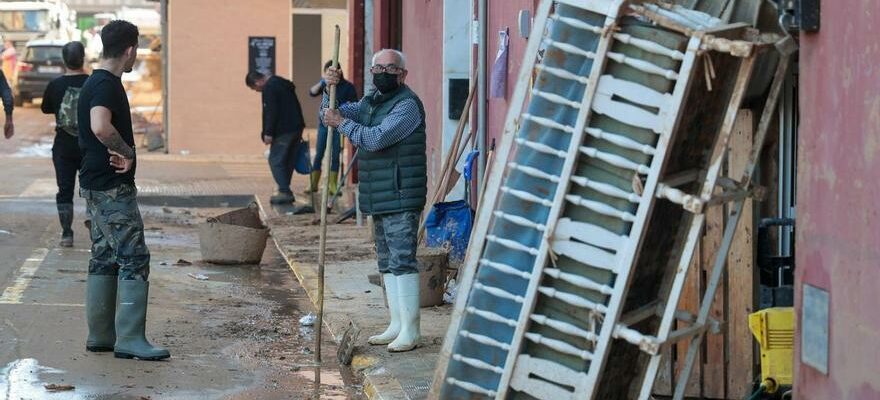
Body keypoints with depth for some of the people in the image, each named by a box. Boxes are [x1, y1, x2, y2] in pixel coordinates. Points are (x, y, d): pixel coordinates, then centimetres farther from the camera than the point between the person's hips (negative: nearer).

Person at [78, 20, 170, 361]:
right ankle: (129, 340, -9)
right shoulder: (106, 85, -17)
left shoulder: (98, 83, 15)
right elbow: (101, 127, -34)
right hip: (112, 188, -10)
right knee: (134, 259, -9)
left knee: (105, 257, 14)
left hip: (98, 185, 10)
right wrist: (128, 153, -20)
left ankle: (100, 335, 19)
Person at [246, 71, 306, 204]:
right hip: (296, 127, 10)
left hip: (283, 131, -10)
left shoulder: (269, 88, -11)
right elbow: (296, 106, 22)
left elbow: (271, 112, -19)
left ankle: (285, 192, -11)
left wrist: (268, 133, -17)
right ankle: (285, 191, 18)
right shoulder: (284, 84, 19)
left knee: (276, 161, -5)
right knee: (288, 161, 14)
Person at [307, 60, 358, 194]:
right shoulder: (325, 85, 5)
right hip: (324, 123, 2)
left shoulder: (348, 87, -2)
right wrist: (321, 83, -26)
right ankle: (313, 184, 7)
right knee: (318, 155, 1)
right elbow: (312, 93, -9)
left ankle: (333, 186, 5)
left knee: (335, 156, 1)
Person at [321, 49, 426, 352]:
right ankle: (397, 325, 21)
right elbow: (332, 115, 16)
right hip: (378, 199, 9)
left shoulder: (407, 105, -12)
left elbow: (376, 138, -21)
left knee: (402, 261, -11)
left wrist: (343, 124, -11)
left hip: (401, 199, -9)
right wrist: (330, 89, -2)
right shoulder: (370, 102, 17)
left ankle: (410, 331, -10)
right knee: (387, 263, 13)